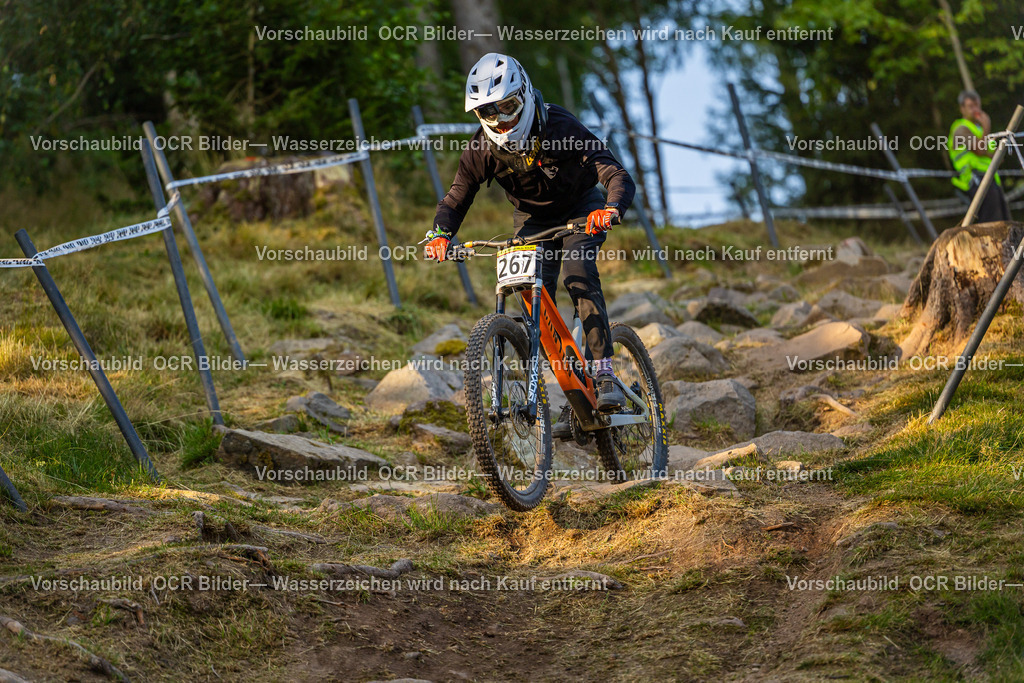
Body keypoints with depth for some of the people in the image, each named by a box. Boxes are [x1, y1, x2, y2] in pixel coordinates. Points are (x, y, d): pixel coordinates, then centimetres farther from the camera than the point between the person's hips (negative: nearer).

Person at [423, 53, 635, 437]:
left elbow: (618, 177, -35)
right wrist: (440, 234, -35)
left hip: (580, 210, -3)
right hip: (532, 220, 3)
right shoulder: (483, 149, -20)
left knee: (578, 275, -29)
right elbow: (456, 199, -13)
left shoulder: (561, 128, -30)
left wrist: (611, 208, -57)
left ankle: (604, 375, -27)